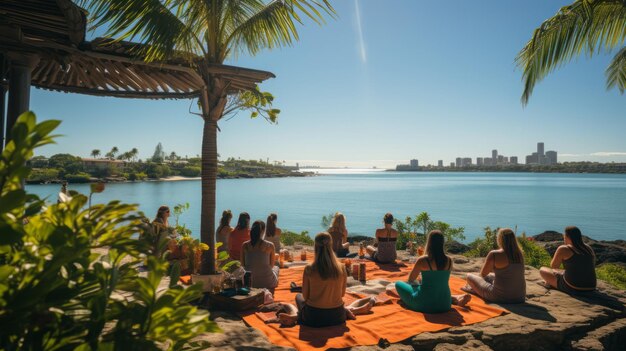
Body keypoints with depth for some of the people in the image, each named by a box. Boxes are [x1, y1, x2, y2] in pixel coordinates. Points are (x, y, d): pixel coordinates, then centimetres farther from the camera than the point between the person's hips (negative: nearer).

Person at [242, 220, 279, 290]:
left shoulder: (245, 245, -6)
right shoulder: (269, 245, -12)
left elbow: (243, 265, 4)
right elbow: (272, 265, 1)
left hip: (249, 282, 2)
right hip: (267, 283, -2)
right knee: (276, 268, 32)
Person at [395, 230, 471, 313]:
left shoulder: (423, 260, -17)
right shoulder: (449, 260, -4)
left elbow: (410, 280, -1)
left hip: (424, 305, -2)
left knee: (398, 284, 15)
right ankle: (456, 299, 12)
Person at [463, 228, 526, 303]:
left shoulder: (494, 255, -18)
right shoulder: (520, 254, -1)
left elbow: (482, 274, -4)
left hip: (500, 297, -6)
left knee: (470, 276, 13)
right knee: (489, 276, 32)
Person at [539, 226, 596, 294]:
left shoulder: (563, 249, -12)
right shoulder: (589, 248, 7)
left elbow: (553, 266, 0)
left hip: (571, 288, -7)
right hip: (590, 288, 7)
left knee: (542, 270, 13)